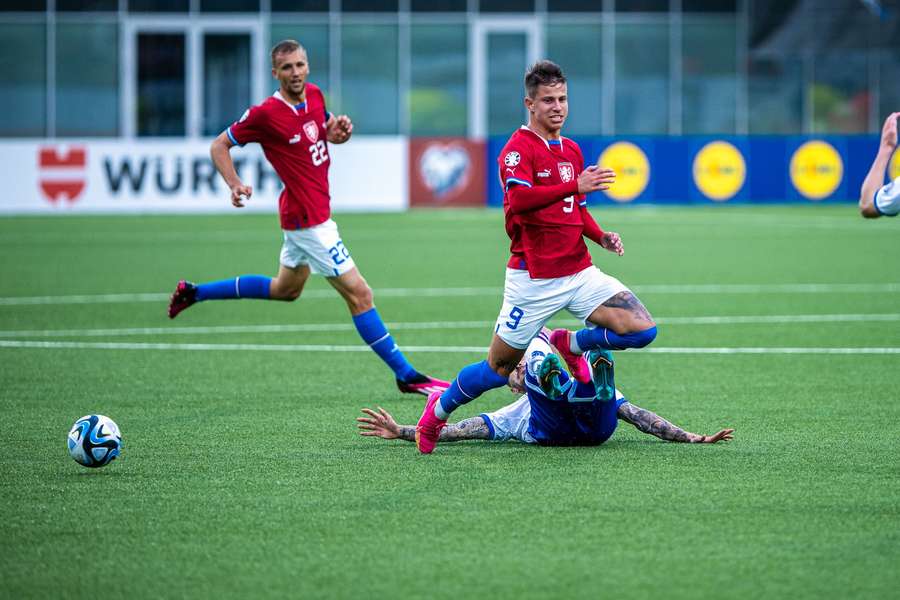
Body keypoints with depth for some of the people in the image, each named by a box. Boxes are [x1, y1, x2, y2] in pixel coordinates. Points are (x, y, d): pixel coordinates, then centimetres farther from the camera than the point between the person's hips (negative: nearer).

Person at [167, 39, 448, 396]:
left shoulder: (314, 95, 2)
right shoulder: (266, 114, -18)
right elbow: (219, 146, -8)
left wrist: (337, 131, -3)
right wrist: (235, 185, -23)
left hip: (312, 212, 10)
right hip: (307, 217, -10)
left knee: (286, 289, 29)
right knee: (359, 294, -8)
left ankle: (195, 293, 38)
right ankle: (407, 376, -3)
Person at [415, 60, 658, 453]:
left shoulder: (572, 151, 14)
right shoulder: (518, 148, -11)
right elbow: (518, 199, -30)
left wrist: (602, 237, 7)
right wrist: (575, 185, -37)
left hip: (579, 271, 6)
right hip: (533, 279, -6)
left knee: (641, 329, -10)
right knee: (499, 368, 2)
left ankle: (570, 344, 15)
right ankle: (437, 412, 28)